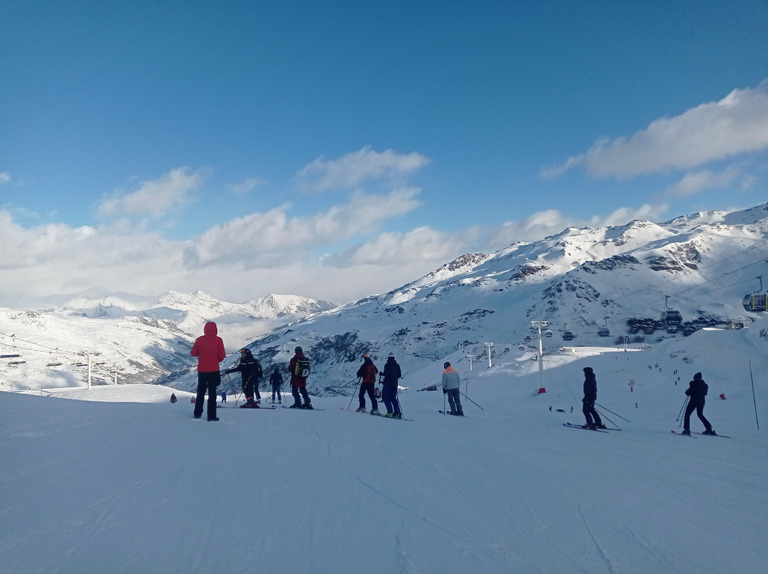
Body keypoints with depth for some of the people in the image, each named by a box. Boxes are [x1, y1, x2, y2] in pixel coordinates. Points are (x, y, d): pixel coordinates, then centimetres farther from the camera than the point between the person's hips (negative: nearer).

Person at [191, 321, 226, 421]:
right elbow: (222, 355, -8)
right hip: (214, 371, -2)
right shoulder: (218, 340, -10)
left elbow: (193, 353, 4)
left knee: (200, 392, 17)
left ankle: (197, 413, 21)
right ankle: (211, 415, 1)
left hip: (201, 370, 2)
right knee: (212, 393, 4)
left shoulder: (199, 340, -5)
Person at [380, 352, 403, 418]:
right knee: (393, 398, 11)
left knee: (386, 398, 0)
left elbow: (386, 374, -18)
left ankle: (390, 412, -11)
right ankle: (397, 412, 5)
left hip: (388, 383, -6)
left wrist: (382, 374, 2)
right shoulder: (397, 365, 8)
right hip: (395, 384, 6)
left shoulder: (387, 365, -10)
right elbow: (399, 375, 9)